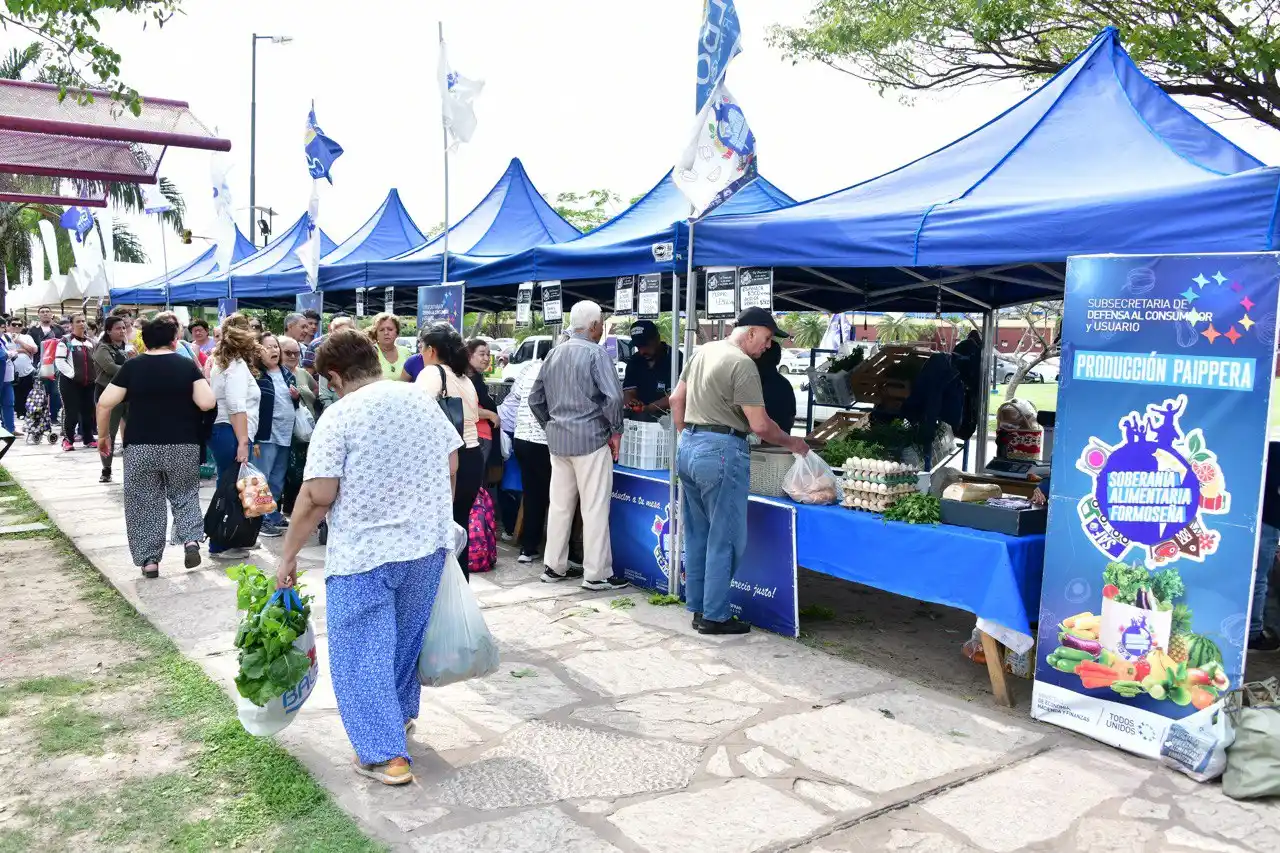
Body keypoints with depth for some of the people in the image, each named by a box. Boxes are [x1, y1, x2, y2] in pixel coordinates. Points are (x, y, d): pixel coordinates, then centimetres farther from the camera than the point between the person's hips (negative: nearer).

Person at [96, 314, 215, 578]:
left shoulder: (132, 366, 0)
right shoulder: (188, 365, -2)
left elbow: (105, 403, -3)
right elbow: (207, 403, -9)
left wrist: (103, 435, 10)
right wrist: (202, 380, 10)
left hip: (140, 446, 0)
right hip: (183, 446, 0)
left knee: (145, 503, 10)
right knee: (185, 495, 18)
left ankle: (149, 559, 12)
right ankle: (191, 539, -2)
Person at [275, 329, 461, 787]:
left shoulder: (339, 415, -13)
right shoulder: (423, 399, 4)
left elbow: (317, 497, -15)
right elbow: (451, 464, 12)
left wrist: (288, 556, -6)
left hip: (364, 553, -6)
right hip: (428, 543, 6)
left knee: (362, 651, 5)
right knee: (406, 635, 24)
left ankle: (384, 755, 6)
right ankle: (402, 711, 42)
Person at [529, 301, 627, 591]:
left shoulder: (553, 354, 12)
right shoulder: (596, 353, -10)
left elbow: (535, 398, 15)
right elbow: (613, 396, -20)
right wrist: (616, 431, -7)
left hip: (558, 439, 7)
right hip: (590, 438, -7)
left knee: (560, 505, 13)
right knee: (595, 508, -1)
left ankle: (554, 567, 20)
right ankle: (596, 574, 3)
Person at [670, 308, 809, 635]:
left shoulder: (704, 351, 13)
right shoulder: (742, 364, -13)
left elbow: (676, 399, 18)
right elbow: (760, 426, -14)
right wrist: (791, 443, 2)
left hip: (687, 447, 9)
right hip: (721, 452, -9)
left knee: (697, 534, 15)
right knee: (725, 538, 0)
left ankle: (698, 607, 22)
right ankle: (714, 617, 5)